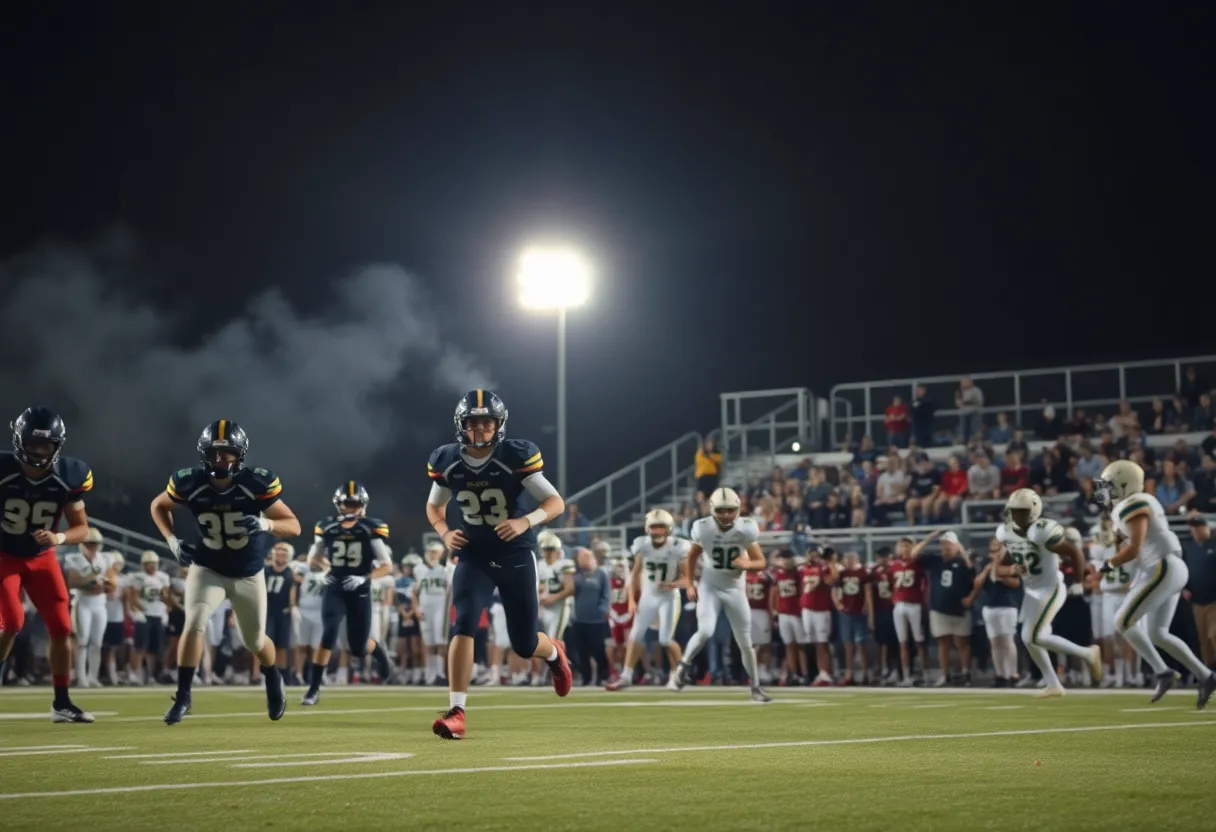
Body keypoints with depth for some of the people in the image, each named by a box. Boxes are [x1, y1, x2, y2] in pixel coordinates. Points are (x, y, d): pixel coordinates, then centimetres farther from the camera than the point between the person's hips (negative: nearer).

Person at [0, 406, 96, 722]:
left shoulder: (68, 476, -16)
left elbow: (82, 528, -8)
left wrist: (58, 538, -27)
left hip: (42, 557, 3)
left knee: (61, 627, -1)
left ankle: (61, 703, 12)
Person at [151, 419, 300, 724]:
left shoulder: (257, 483, -23)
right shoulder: (189, 483, -18)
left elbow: (294, 526, -20)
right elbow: (158, 506, 4)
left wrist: (264, 524, -40)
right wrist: (172, 541, -10)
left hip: (248, 574, 0)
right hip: (207, 570, 0)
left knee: (255, 641, 13)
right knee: (194, 624, -23)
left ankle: (273, 679, 46)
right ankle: (182, 696, -13)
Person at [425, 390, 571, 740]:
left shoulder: (516, 456, -15)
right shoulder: (446, 461, -5)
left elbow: (555, 502, -13)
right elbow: (434, 505, 14)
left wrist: (526, 521, -32)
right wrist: (444, 532, -7)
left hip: (516, 557, -2)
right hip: (474, 558, 2)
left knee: (524, 645, 6)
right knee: (464, 625, -21)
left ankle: (554, 652, 44)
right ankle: (456, 712, -20)